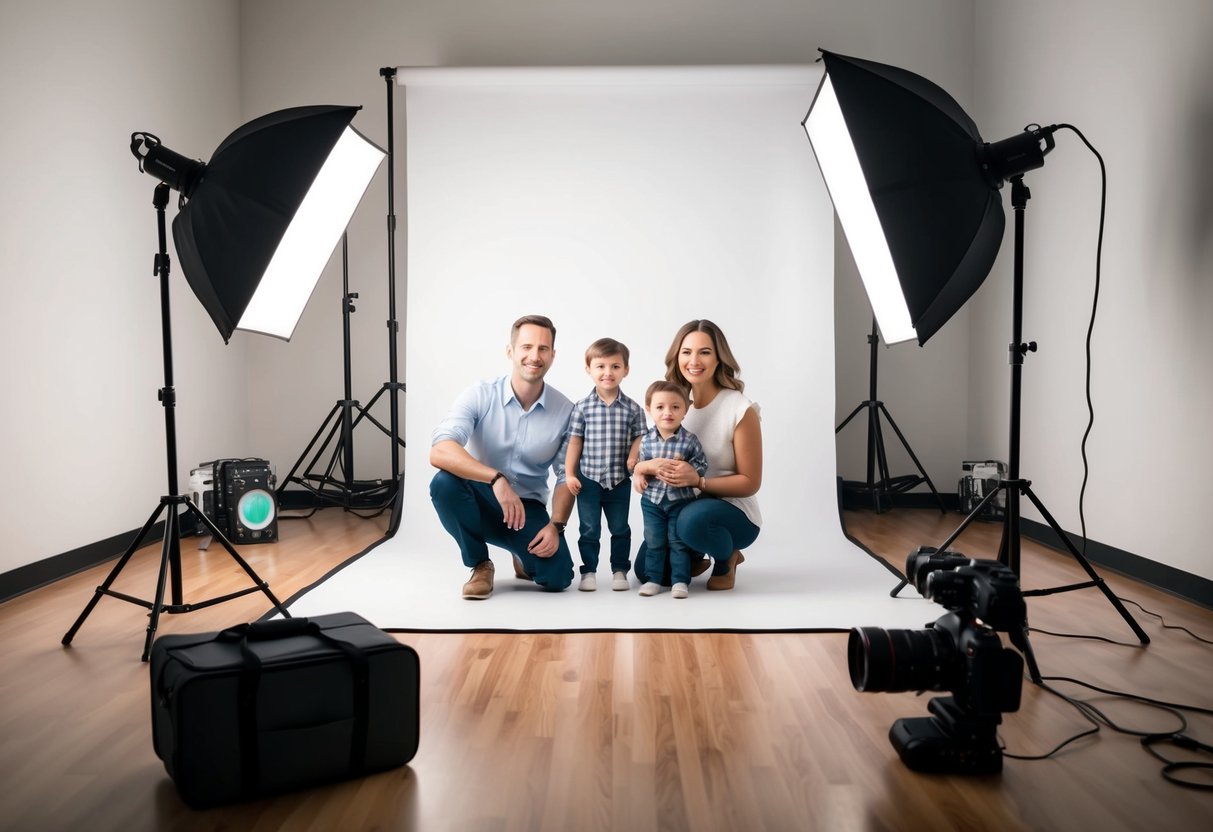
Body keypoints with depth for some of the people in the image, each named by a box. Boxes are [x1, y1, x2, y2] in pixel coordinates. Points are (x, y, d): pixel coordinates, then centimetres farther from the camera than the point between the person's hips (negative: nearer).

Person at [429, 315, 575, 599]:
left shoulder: (565, 411, -9)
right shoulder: (479, 395, -15)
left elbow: (567, 477, 0)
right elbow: (439, 452, -30)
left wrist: (556, 525, -16)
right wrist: (496, 478, -41)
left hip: (527, 508, 1)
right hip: (480, 499, -1)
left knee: (557, 577, -20)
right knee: (444, 482, -33)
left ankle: (524, 556, 20)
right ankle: (480, 565, -7)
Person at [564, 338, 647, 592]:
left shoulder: (632, 409, -2)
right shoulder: (582, 407, -4)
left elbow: (639, 437, 2)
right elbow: (575, 441, -2)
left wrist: (633, 457, -17)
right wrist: (569, 473, -4)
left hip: (619, 480, 1)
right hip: (588, 479, -1)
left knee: (620, 528, 12)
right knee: (589, 529, 7)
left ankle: (619, 570, 24)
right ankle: (589, 571, 18)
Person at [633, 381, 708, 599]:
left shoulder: (689, 440, -10)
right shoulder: (646, 440, -3)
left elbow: (701, 466, -7)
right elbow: (640, 466, 7)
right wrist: (640, 473, -14)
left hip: (680, 499, -2)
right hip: (652, 500, 2)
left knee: (678, 541, 4)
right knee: (653, 542, 9)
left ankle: (680, 580, 13)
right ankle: (653, 579, 19)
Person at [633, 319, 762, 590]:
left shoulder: (740, 409, -17)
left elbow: (750, 483, -12)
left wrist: (698, 480, -27)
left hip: (733, 511, -5)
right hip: (682, 506, 5)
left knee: (693, 519, -37)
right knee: (647, 571, -8)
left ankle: (727, 560, -3)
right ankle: (694, 560, 24)